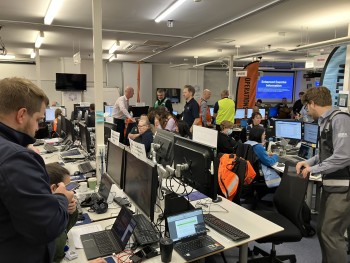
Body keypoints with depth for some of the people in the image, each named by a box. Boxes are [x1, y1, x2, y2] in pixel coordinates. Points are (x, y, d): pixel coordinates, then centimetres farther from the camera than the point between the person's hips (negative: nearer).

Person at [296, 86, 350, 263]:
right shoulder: (325, 122, 10)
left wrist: (313, 169, -15)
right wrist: (309, 162, 8)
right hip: (331, 185, 9)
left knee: (331, 233, -1)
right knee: (322, 230, 15)